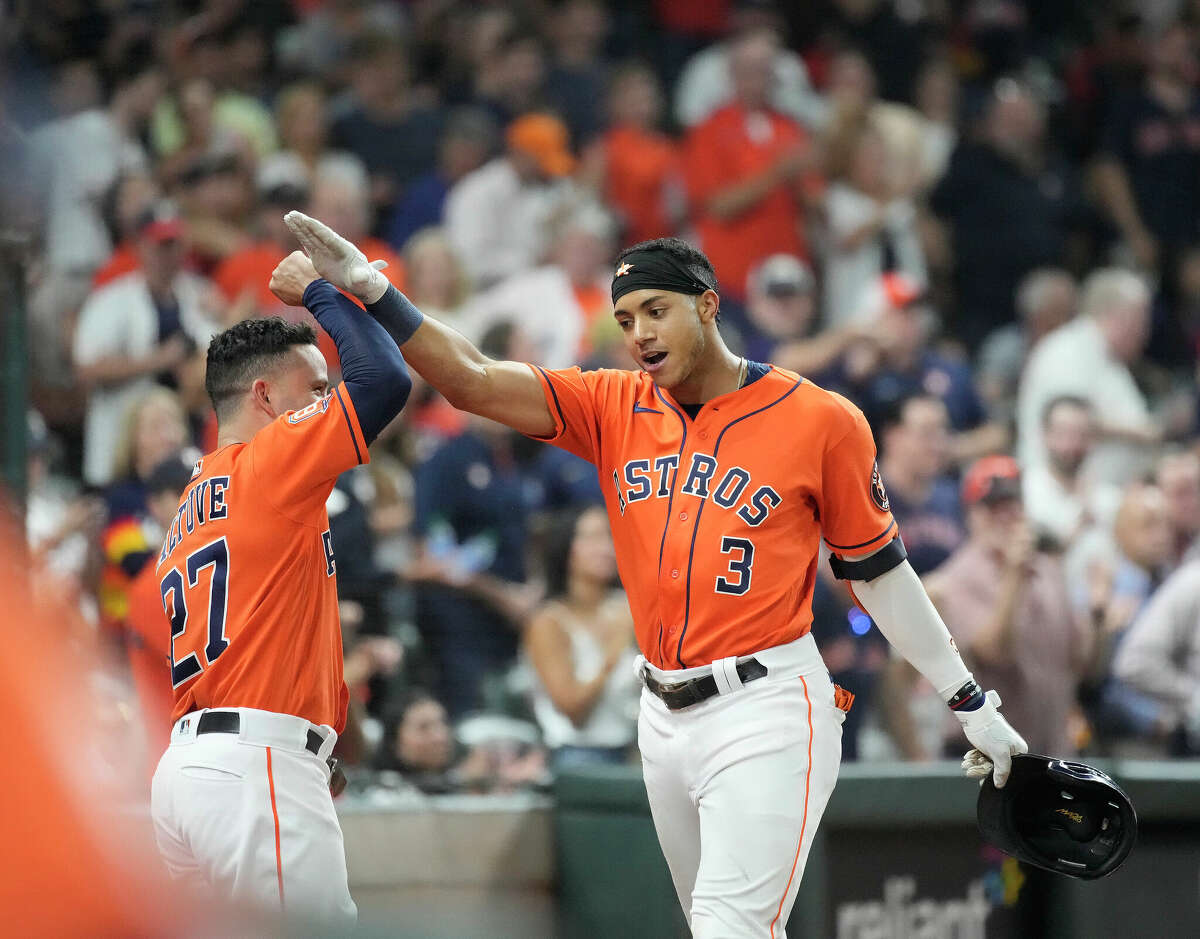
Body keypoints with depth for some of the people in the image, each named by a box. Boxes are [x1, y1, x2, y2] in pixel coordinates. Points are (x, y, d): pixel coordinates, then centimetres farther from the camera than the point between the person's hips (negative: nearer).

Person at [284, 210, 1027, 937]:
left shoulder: (822, 422, -4)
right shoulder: (616, 408, 7)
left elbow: (879, 571, 4)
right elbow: (473, 382, -3)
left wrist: (972, 704, 6)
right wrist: (371, 288, -16)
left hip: (767, 715, -5)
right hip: (665, 716, 5)